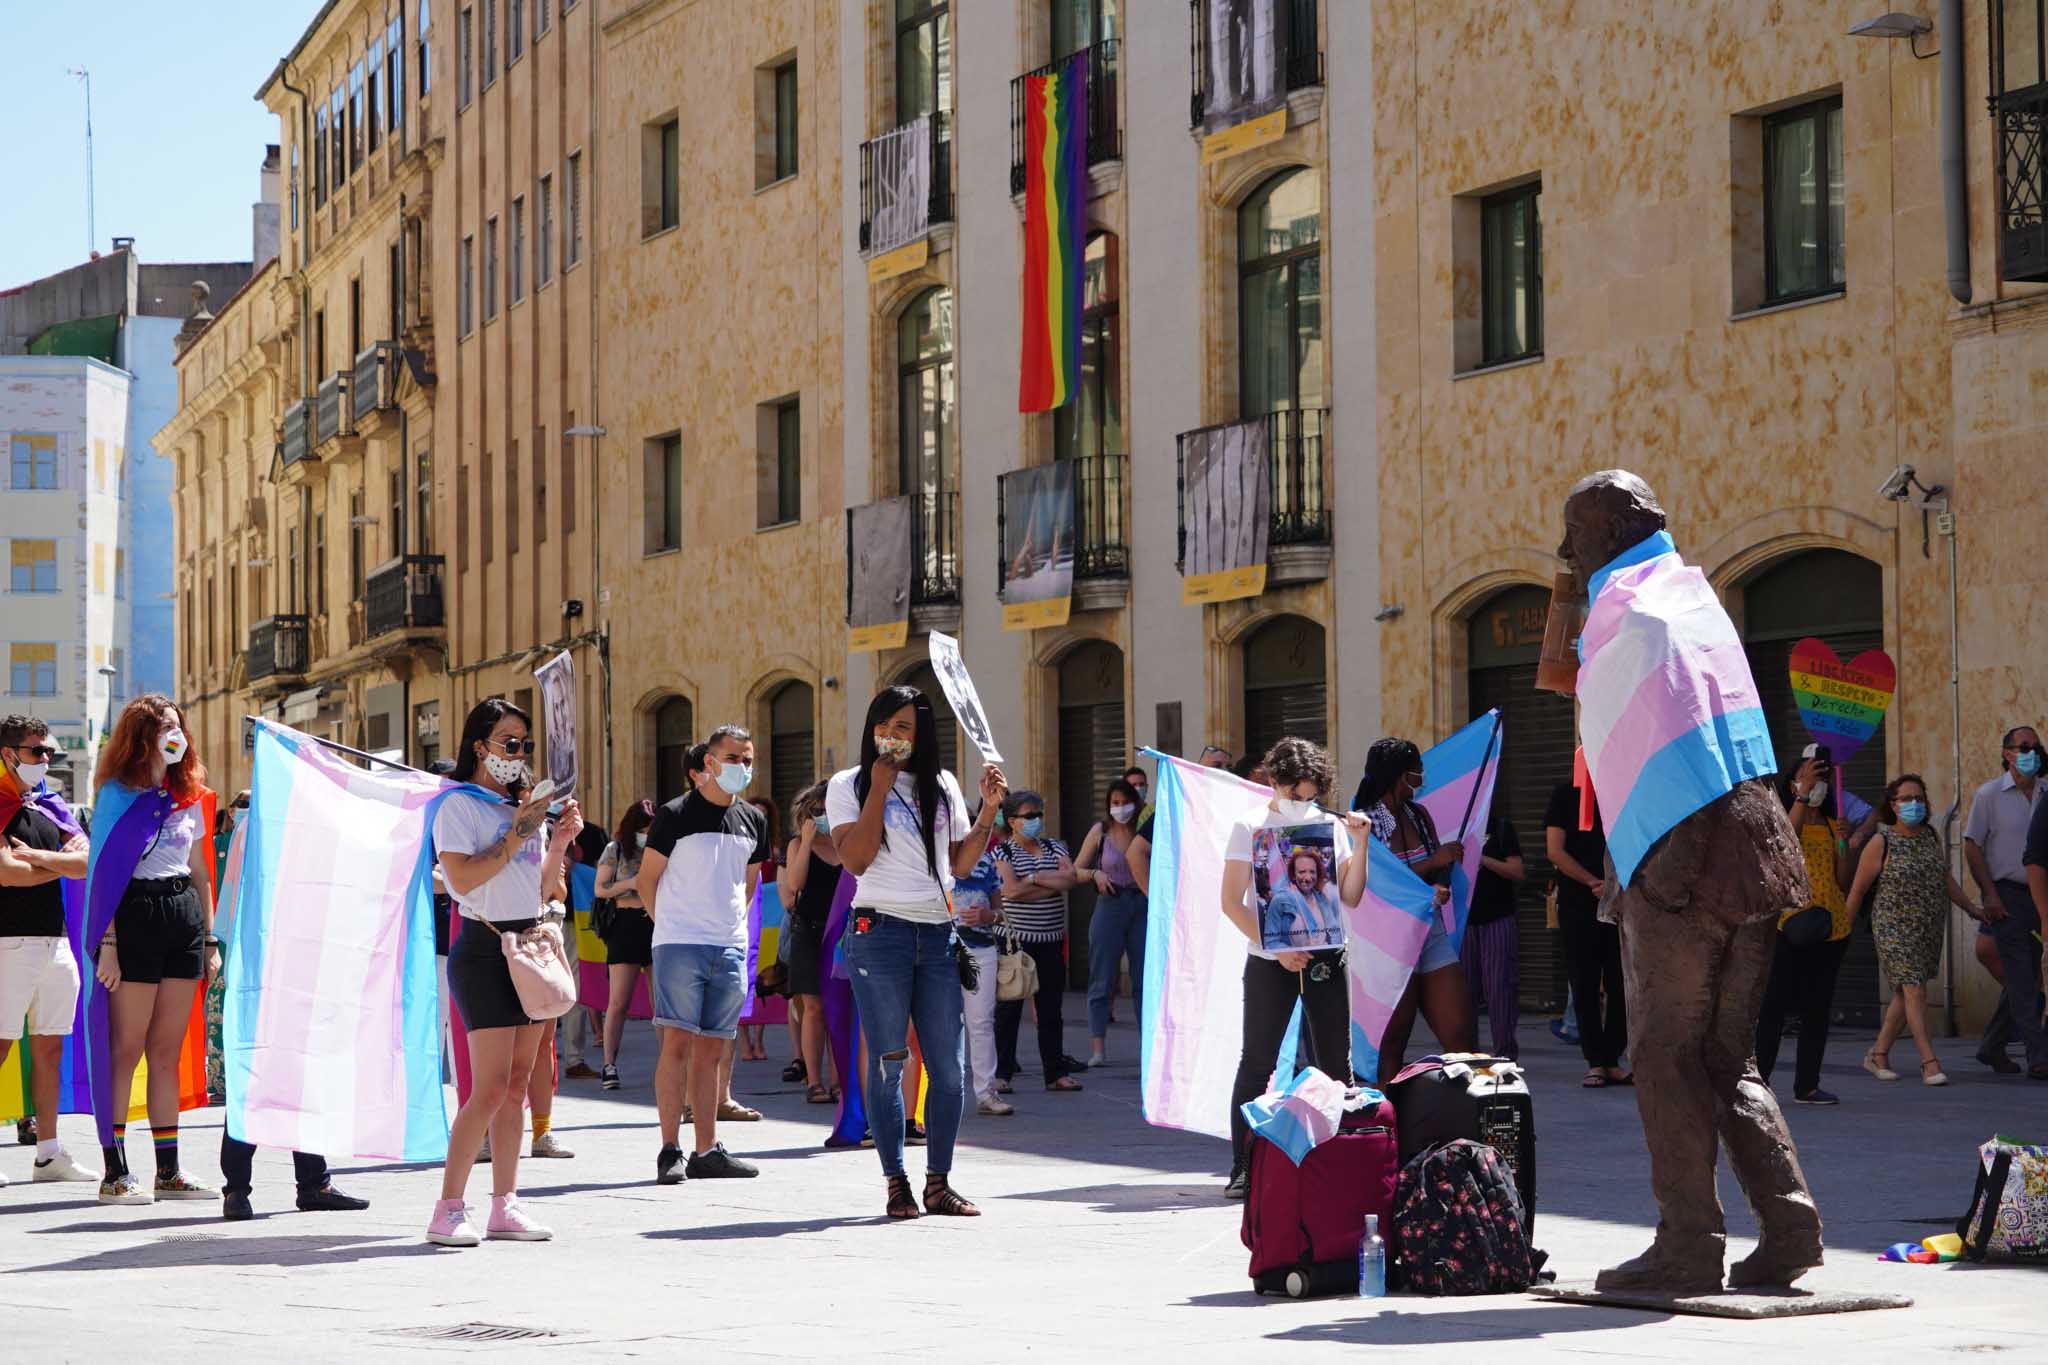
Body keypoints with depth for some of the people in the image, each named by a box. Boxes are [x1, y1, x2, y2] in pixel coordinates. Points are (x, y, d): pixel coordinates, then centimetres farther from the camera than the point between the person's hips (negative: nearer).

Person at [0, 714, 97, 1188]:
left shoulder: (52, 808, 17)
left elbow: (87, 862, 5)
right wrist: (62, 863, -2)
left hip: (56, 940, 7)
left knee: (50, 1049, 8)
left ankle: (48, 1152, 13)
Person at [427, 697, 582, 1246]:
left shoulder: (524, 805, 17)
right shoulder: (458, 804, -4)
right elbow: (463, 877, -17)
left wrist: (561, 840, 2)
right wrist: (517, 835, -14)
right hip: (485, 949, -7)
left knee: (517, 1086, 6)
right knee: (491, 1089, -13)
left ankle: (504, 1206, 9)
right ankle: (448, 1210, -9)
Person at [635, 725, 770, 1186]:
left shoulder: (753, 821, 13)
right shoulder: (676, 815, -3)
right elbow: (647, 880, 2)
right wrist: (674, 924, 4)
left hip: (730, 949, 5)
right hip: (679, 944, -5)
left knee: (712, 1050, 8)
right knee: (678, 1044, -9)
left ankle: (706, 1151, 11)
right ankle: (670, 1152, -8)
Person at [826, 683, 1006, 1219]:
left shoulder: (943, 786, 15)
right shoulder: (849, 785, 5)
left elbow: (961, 864, 14)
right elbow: (855, 859, -9)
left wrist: (989, 810, 3)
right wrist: (879, 789, -8)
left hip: (938, 934, 4)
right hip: (879, 931, -4)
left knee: (946, 1065, 1)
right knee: (888, 1062, -3)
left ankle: (939, 1182, 9)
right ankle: (896, 1183, 2)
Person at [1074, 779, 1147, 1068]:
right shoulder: (1100, 832, 3)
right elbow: (1075, 870, 6)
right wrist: (1095, 874, -11)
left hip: (1143, 906, 1)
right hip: (1110, 906, -1)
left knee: (1146, 979, 3)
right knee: (1102, 981, -2)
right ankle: (1097, 1047, -1)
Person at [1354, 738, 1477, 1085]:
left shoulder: (1419, 815, 11)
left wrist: (1441, 888, -6)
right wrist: (1432, 863, -18)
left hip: (1431, 933, 6)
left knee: (1462, 1039, -1)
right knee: (1392, 1046, -1)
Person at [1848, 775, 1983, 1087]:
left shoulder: (1931, 836, 7)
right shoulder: (1881, 844, -9)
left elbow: (1945, 878, 20)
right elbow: (1858, 890, -4)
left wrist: (1971, 908, 23)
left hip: (1931, 929, 6)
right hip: (1895, 929, -6)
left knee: (1904, 993, 12)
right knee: (1914, 990, -13)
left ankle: (1878, 1054, 25)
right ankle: (1929, 1063, -14)